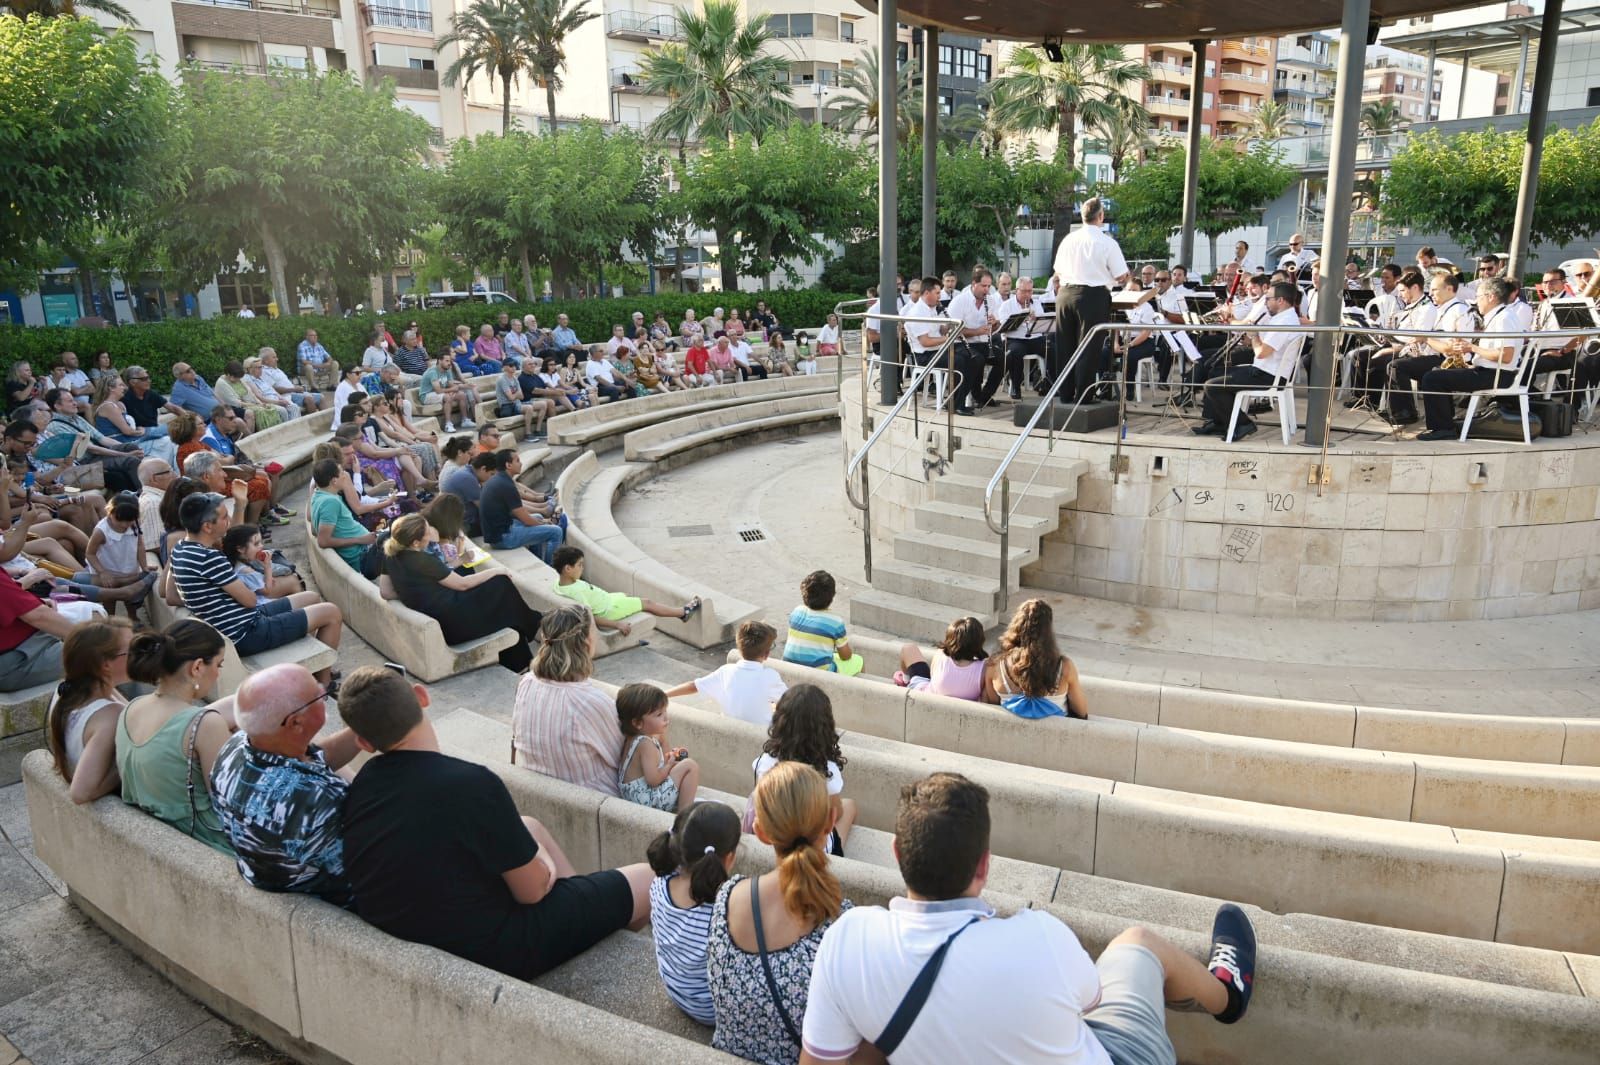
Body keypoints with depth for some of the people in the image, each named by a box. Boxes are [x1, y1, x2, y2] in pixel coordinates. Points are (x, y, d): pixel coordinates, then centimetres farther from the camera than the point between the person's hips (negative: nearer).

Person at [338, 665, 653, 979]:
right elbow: (532, 890, -19)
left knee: (528, 827, 28)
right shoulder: (472, 784, -29)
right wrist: (541, 864, 5)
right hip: (488, 949, -7)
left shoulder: (361, 784, -8)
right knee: (646, 879, 8)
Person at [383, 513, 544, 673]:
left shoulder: (391, 556, -2)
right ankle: (533, 630, 29)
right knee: (502, 585, 4)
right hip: (450, 622, -9)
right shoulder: (423, 560, -24)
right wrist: (495, 572, 1)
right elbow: (462, 584, -14)